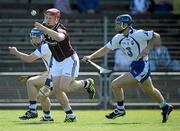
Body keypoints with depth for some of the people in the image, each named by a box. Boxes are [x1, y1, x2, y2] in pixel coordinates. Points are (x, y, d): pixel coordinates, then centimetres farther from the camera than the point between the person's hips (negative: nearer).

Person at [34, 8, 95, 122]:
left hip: (70, 60, -8)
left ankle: (87, 83, 11)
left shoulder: (61, 29, -26)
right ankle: (70, 114, 7)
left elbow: (59, 37, -52)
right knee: (56, 89, -1)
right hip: (57, 61, 8)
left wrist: (44, 28, -56)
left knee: (64, 87, -16)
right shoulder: (45, 28, -4)